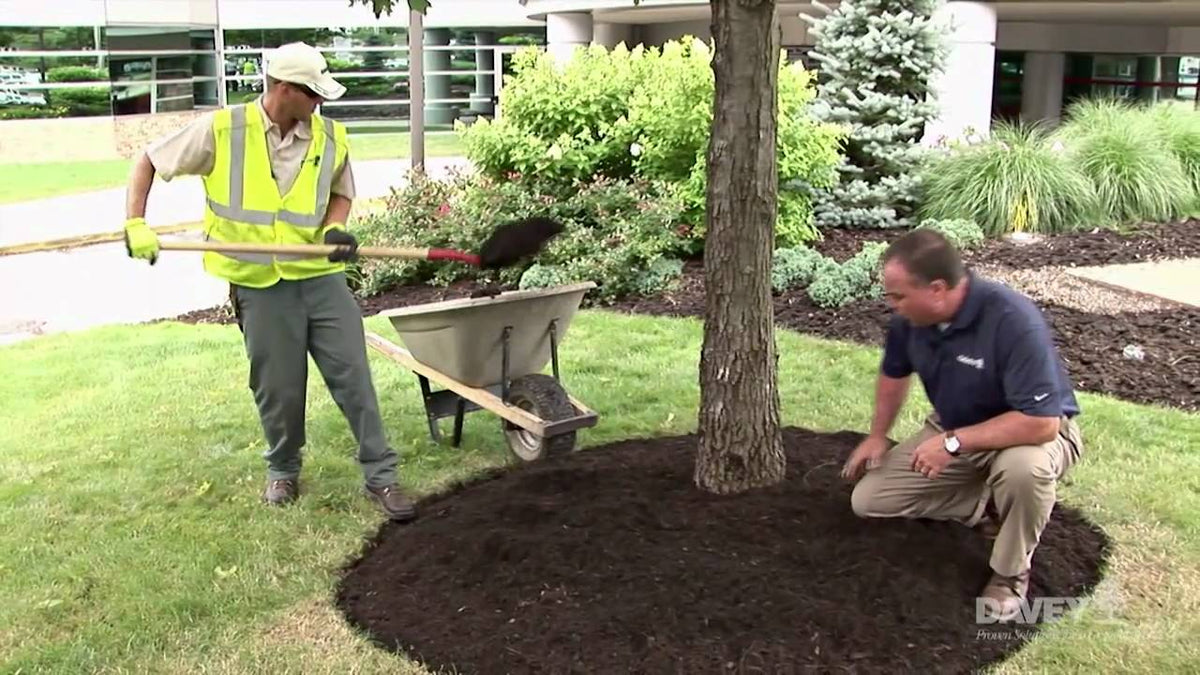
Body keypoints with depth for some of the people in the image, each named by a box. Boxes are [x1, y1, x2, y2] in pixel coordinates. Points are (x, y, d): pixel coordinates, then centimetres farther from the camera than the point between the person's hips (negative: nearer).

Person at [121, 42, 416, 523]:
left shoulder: (330, 138, 0)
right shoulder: (221, 130, -7)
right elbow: (150, 162, 3)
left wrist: (334, 228, -4)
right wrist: (135, 223, -8)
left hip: (322, 277, 2)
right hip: (260, 286, -2)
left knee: (353, 376, 1)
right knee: (278, 388, 8)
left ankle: (379, 475, 12)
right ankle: (283, 471, 33)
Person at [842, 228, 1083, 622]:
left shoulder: (1013, 322, -36)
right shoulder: (910, 317, -15)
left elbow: (1040, 422, -38)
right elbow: (894, 372, 8)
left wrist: (954, 442, -35)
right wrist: (877, 436, 9)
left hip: (1031, 431, -6)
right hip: (953, 432, 6)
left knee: (1023, 468, -42)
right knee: (868, 500, -2)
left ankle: (1011, 573, -12)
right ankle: (988, 506, 11)